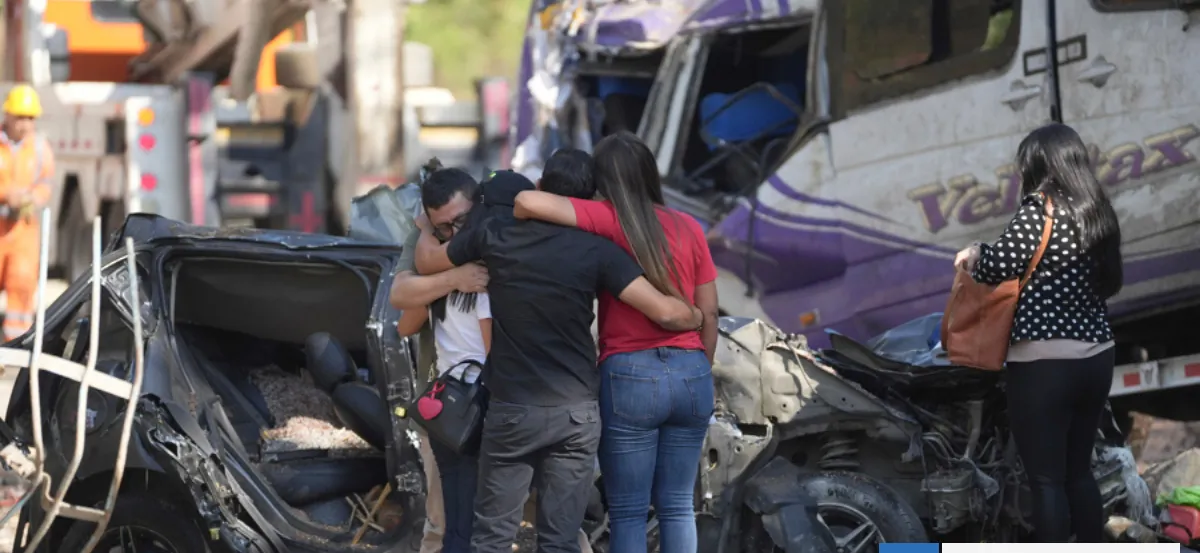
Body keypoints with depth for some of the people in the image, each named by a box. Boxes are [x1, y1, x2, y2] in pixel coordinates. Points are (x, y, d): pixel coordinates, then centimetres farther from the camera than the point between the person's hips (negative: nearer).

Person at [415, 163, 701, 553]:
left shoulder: (495, 235, -2)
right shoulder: (596, 251, -7)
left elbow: (425, 264, 15)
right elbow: (665, 312, -16)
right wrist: (696, 317, 7)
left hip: (513, 408, 0)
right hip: (576, 411, 0)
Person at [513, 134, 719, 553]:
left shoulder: (608, 221, -7)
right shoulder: (689, 228, 5)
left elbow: (527, 201, -20)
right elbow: (708, 316, 7)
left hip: (630, 376, -4)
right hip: (691, 375, 4)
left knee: (628, 511, 3)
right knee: (677, 505, 11)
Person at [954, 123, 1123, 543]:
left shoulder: (1041, 209, -11)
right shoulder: (1099, 214, 10)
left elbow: (999, 264, -21)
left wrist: (973, 257, 2)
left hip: (1044, 363, -7)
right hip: (1096, 358, 7)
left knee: (1047, 480, -3)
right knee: (1079, 472, 17)